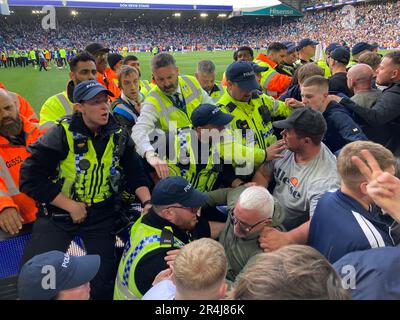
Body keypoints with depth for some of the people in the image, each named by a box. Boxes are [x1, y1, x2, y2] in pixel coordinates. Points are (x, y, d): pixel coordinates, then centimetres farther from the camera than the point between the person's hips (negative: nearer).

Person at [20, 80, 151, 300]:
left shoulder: (119, 136, 0)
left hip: (101, 214, 2)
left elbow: (135, 174, 3)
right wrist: (71, 206, -14)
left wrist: (147, 202, -14)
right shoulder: (61, 134, -12)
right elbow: (31, 178, -13)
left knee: (103, 282, 1)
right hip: (58, 212, -2)